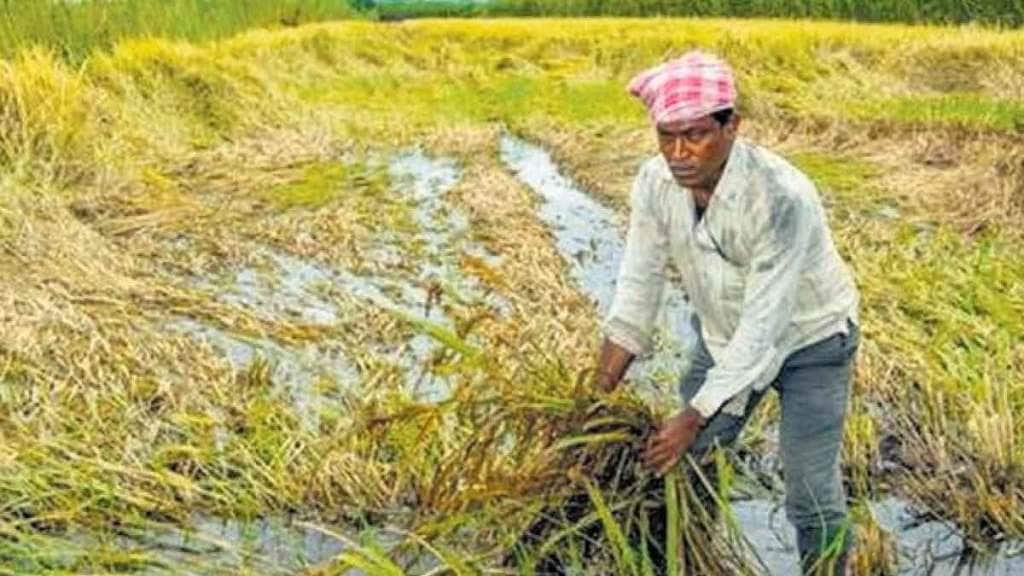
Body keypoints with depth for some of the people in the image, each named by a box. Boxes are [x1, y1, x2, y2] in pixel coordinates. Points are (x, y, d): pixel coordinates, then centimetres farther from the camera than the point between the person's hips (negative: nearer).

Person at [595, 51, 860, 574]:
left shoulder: (782, 197, -36)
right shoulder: (655, 183, -19)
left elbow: (764, 323, -32)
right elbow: (638, 286, -12)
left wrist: (696, 415, -31)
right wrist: (597, 398, -13)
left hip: (807, 338, -5)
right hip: (724, 335, 5)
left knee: (812, 497, -5)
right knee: (683, 464, 9)